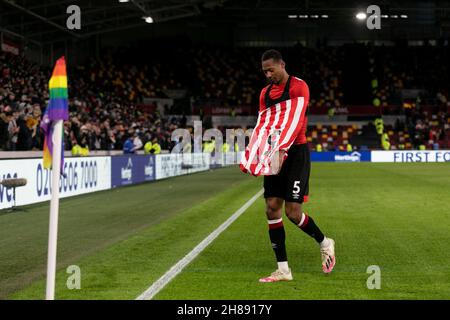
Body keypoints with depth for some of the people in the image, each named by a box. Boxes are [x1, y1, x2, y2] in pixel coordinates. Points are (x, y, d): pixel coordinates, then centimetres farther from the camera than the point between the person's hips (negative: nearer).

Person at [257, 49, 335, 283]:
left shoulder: (298, 87, -9)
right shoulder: (265, 93, 14)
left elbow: (298, 121, -19)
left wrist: (283, 149, -31)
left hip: (296, 152, -7)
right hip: (275, 154, 7)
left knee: (293, 212, -9)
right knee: (272, 209, 1)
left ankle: (324, 243, 20)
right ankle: (283, 270, 6)